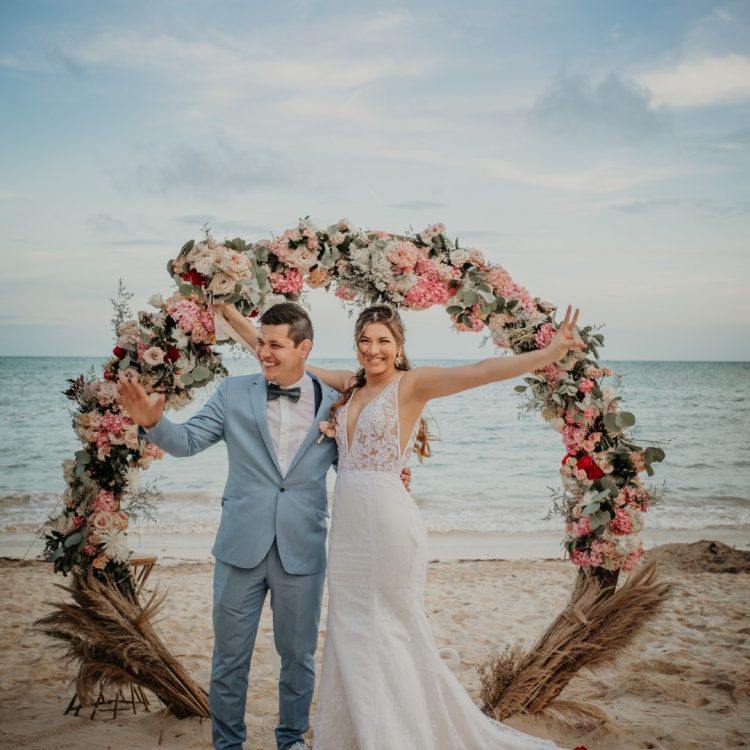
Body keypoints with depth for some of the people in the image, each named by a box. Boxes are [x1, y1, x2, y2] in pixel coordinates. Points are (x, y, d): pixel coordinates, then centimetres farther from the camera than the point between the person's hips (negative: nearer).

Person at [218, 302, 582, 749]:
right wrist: (232, 315, 19)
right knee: (351, 635, 14)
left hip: (387, 521, -6)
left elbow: (478, 372, -20)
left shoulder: (411, 384, -6)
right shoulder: (348, 385, 12)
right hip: (348, 524, 7)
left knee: (390, 634, 4)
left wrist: (548, 354, -33)